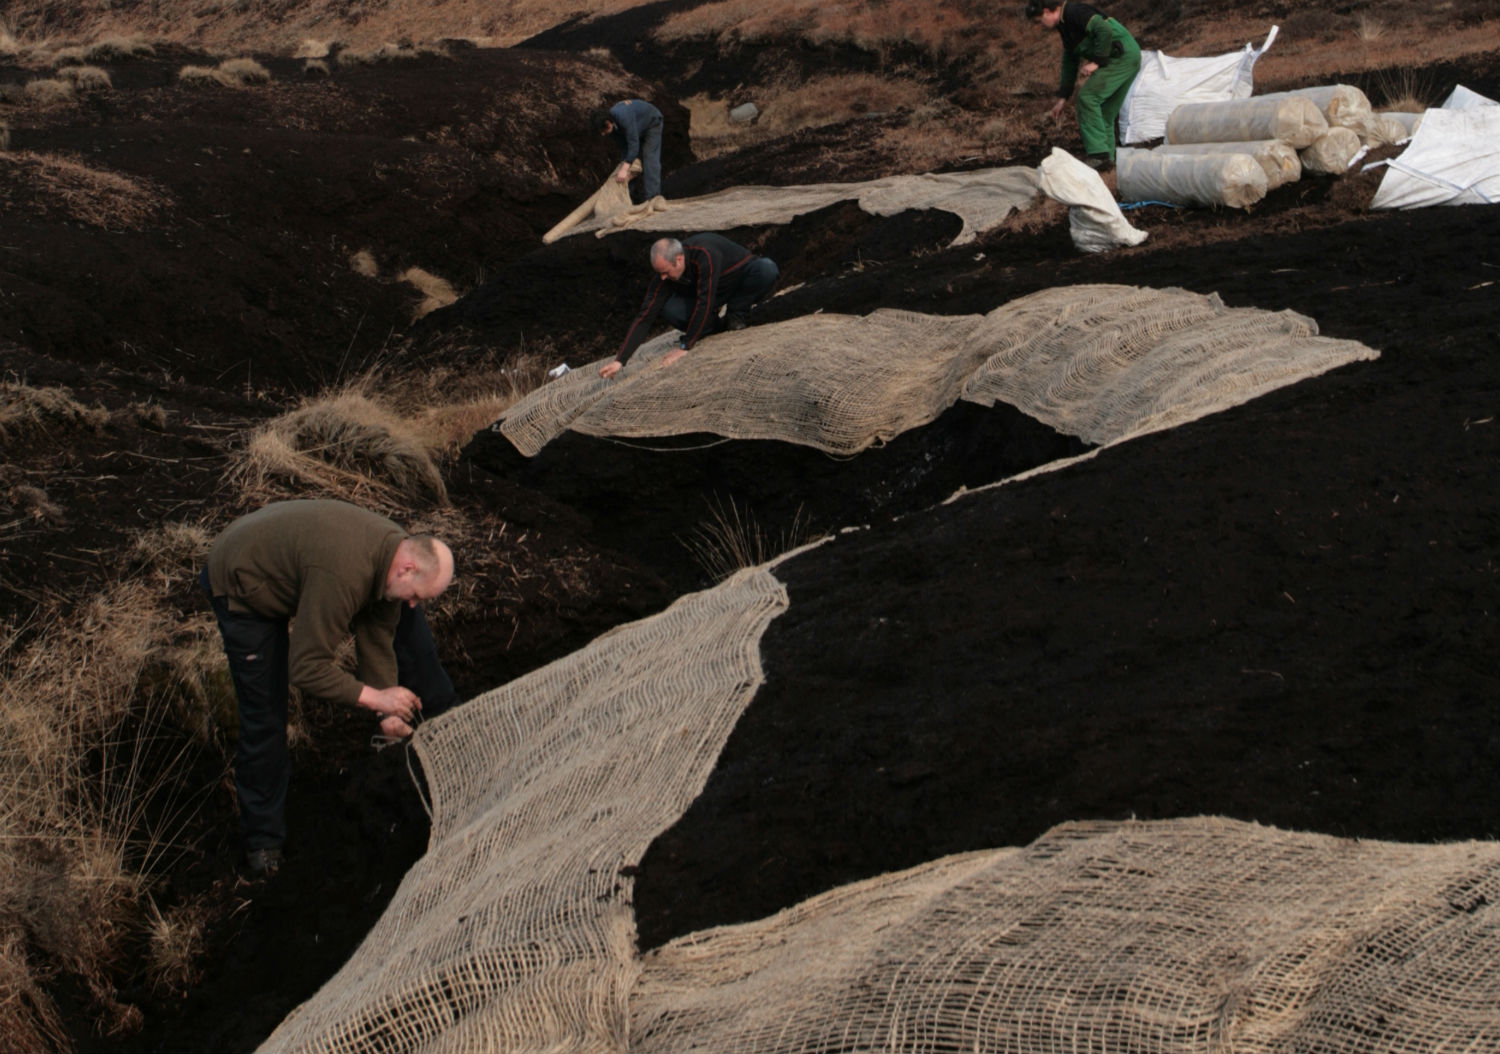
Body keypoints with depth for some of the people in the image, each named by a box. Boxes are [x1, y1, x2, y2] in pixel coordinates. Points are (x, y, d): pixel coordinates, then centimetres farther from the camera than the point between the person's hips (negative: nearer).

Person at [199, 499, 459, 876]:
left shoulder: (398, 549, -16)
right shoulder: (343, 576, -43)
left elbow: (377, 641, -5)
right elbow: (306, 669, -37)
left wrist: (390, 710, -7)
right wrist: (376, 697, -30)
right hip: (242, 587, -8)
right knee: (264, 714, -7)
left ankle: (446, 717, 27)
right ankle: (262, 837, 11)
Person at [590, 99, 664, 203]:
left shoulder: (623, 117, -42)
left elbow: (634, 144, -43)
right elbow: (623, 146, -11)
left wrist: (624, 169, -46)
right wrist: (623, 165, -22)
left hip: (652, 123, -8)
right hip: (639, 128, 8)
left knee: (650, 159, -18)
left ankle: (651, 198, -22)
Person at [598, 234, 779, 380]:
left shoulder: (704, 255, -40)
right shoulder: (664, 276, -23)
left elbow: (704, 304, -39)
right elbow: (645, 317, -23)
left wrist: (684, 347, -35)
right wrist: (620, 360, -31)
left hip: (743, 280, -3)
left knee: (767, 269, -37)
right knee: (671, 311, -27)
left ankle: (737, 314, -14)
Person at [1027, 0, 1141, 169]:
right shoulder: (1065, 26, 20)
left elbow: (1105, 31, -26)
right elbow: (1069, 62, 27)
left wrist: (1097, 62, -19)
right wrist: (1062, 98, 25)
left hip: (1122, 58, -10)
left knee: (1087, 98, -15)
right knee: (1105, 112, 13)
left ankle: (1098, 154, -18)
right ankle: (1107, 157, 18)